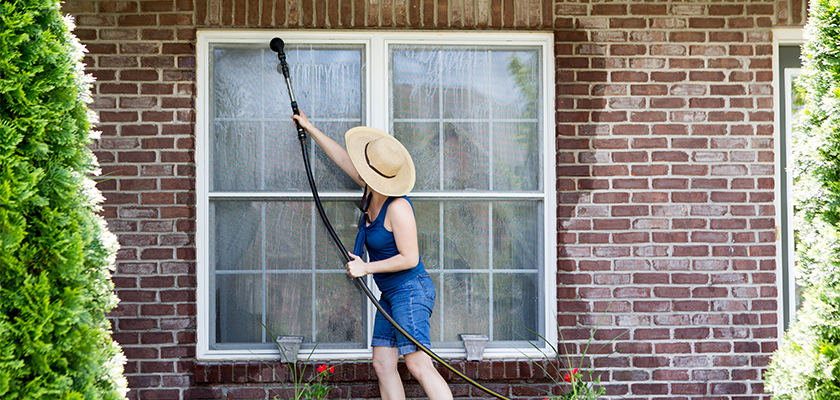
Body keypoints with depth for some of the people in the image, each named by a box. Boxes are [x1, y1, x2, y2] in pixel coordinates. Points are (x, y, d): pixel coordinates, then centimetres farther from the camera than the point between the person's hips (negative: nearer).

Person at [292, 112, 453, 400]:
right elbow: (342, 158, 18)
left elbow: (409, 258, -20)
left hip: (410, 290, -9)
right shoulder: (373, 190, 4)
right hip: (390, 295, 9)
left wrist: (366, 268, -15)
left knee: (419, 366, -15)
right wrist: (310, 128, 25)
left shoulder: (397, 207, -21)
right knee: (382, 363, 4)